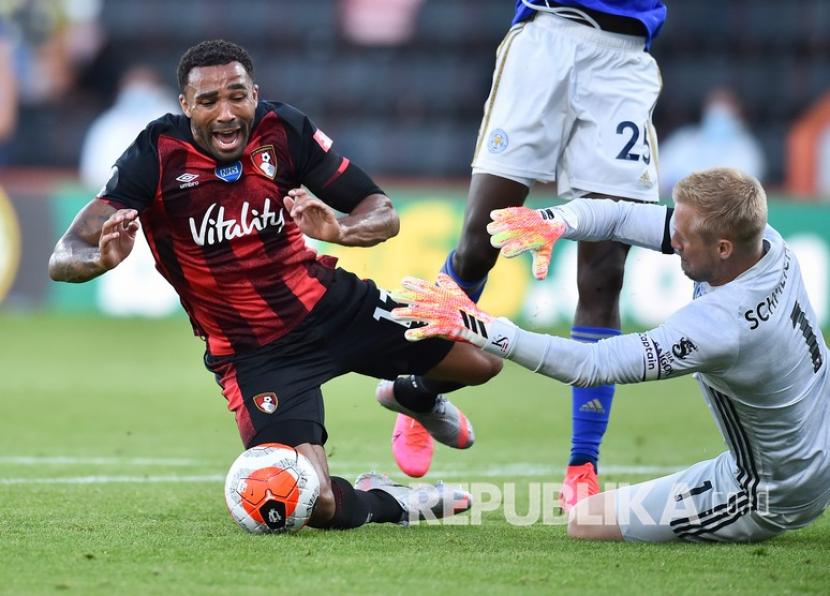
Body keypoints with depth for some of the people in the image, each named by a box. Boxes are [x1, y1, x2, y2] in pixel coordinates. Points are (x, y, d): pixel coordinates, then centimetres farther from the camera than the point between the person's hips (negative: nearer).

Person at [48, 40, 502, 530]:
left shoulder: (284, 130, -9)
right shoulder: (158, 156, -18)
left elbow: (383, 214, -5)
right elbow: (64, 258, -22)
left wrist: (339, 230, -29)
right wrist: (104, 256, -47)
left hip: (329, 303, 4)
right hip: (254, 354, -4)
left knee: (483, 360, -2)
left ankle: (417, 396, 35)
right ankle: (387, 501, 13)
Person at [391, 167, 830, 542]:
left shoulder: (718, 327, -36)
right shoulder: (767, 242, -12)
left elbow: (590, 366, -34)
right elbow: (624, 219, -9)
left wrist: (482, 329, -35)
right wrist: (555, 221, -27)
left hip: (773, 499, -8)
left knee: (585, 522, -3)